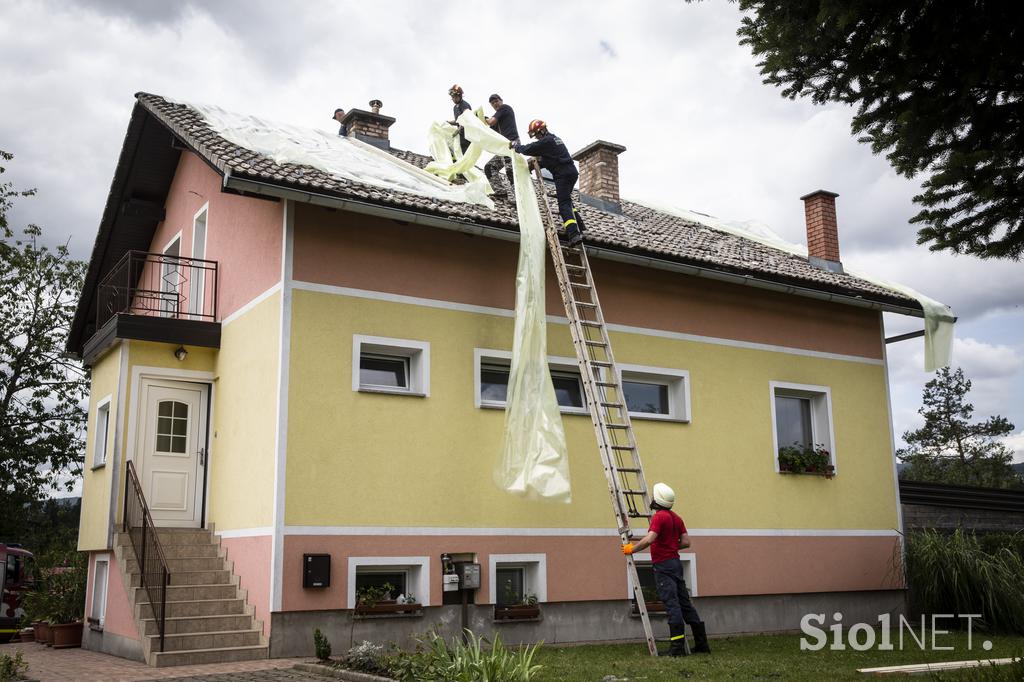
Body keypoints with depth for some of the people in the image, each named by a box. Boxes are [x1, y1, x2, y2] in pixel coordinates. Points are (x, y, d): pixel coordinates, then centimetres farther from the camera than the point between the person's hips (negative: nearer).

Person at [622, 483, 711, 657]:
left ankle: (677, 647, -10)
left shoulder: (659, 517, -13)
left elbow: (649, 539, -25)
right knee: (684, 602, 12)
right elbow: (686, 542, 11)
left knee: (671, 604, -9)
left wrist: (632, 549, -13)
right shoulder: (676, 517, 13)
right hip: (675, 562, 9)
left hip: (663, 565, -9)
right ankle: (701, 644, 15)